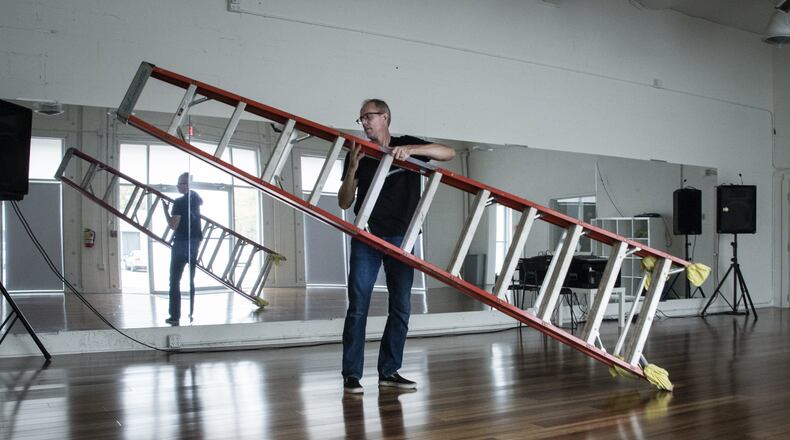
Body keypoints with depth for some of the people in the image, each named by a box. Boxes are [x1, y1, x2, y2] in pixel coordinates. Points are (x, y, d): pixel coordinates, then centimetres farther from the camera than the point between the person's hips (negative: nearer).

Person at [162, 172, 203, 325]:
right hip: (195, 242, 7)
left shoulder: (179, 202, -16)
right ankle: (190, 314, 15)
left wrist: (165, 209, -9)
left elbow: (173, 225, -17)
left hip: (181, 243, -7)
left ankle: (175, 316, -3)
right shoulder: (195, 197, 7)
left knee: (175, 281, -1)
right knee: (190, 280, 13)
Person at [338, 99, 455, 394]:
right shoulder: (358, 155, 7)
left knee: (401, 307, 4)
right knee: (358, 307, -5)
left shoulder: (408, 145, 6)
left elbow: (448, 153, -9)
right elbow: (344, 203, 2)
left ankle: (389, 371, 15)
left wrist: (410, 149, -22)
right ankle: (351, 375, 1)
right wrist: (353, 168, -12)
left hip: (400, 237, 1)